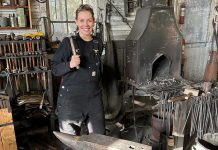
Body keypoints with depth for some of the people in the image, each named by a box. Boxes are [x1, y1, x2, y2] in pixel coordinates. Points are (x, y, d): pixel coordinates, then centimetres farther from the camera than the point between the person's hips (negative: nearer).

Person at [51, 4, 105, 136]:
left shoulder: (98, 43, 6)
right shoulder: (68, 42, -9)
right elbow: (55, 69, -8)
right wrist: (70, 64, -26)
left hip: (94, 98, 5)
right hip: (71, 99, -4)